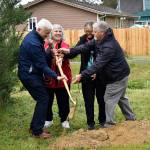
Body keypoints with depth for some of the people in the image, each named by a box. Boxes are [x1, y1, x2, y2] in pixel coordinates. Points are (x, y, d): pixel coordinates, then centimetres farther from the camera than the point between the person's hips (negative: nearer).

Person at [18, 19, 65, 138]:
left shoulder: (33, 36, 9)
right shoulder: (33, 43, -24)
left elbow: (42, 58, 15)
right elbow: (42, 65, -23)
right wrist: (56, 76, -24)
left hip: (30, 73, 10)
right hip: (30, 75, -10)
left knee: (42, 99, 13)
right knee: (43, 99, -7)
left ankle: (34, 127, 20)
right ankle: (37, 131, -2)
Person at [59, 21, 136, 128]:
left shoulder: (109, 46, -31)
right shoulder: (100, 41, 0)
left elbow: (98, 64, -34)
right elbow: (87, 46, -2)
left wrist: (82, 75, -35)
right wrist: (70, 50, -13)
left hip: (117, 77, -10)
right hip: (120, 74, 10)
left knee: (109, 99, -3)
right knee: (120, 97, 22)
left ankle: (109, 124, 6)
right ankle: (131, 118, 34)